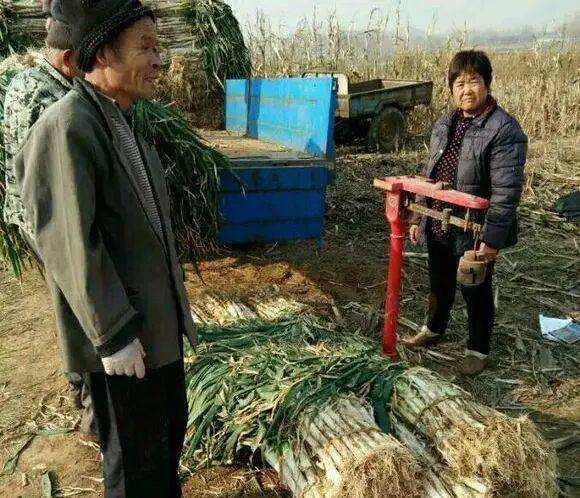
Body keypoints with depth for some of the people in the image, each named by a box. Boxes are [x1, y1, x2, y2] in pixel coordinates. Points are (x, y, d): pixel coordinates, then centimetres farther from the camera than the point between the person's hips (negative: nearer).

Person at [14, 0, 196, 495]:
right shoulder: (66, 128, -22)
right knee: (136, 453, 10)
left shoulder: (123, 122, 6)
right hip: (121, 331, -9)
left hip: (159, 319, 9)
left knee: (171, 425, 24)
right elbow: (70, 244, -24)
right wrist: (114, 335, -20)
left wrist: (174, 301, 16)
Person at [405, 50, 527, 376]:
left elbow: (506, 191, -20)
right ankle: (434, 328, 47)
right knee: (440, 284, 24)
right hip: (439, 227, 7)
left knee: (476, 292, 11)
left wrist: (492, 238, -23)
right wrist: (419, 218, 13)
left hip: (474, 233, -6)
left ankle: (479, 349, 31)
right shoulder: (445, 125, 7)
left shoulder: (504, 130, -17)